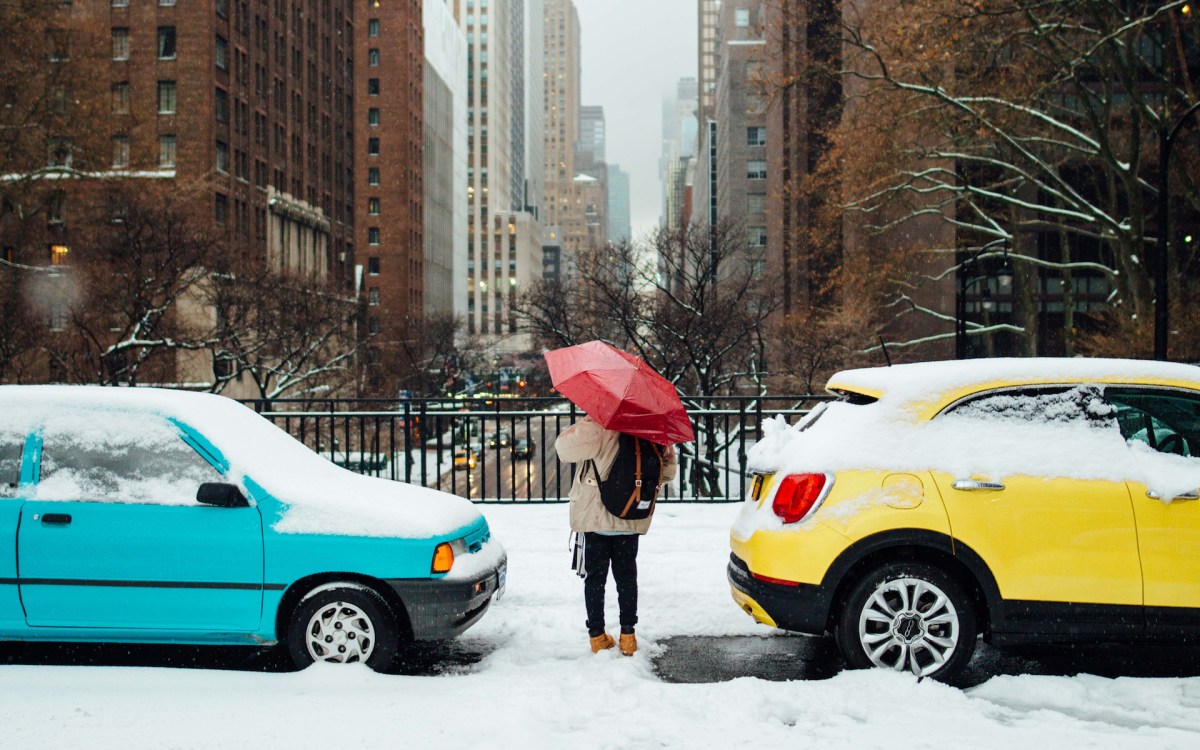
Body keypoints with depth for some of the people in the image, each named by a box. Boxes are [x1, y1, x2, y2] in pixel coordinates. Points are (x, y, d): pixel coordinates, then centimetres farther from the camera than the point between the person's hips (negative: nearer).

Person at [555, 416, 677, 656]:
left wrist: (589, 421, -13)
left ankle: (597, 636, 14)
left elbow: (564, 446, -22)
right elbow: (666, 473, 7)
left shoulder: (599, 429, -19)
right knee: (626, 577, 16)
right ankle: (628, 636, 17)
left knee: (595, 578, 9)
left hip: (593, 522, -3)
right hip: (630, 523, 3)